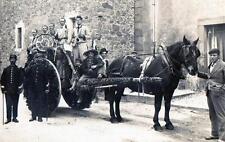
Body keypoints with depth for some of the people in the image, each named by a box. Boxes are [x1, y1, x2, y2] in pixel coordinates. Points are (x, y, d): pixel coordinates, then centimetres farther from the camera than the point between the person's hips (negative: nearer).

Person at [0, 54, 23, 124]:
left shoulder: (19, 69, 4)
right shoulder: (6, 69, 9)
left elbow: (21, 80, 2)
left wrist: (20, 88, -5)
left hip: (15, 90, -1)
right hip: (8, 90, 1)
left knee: (15, 105, 7)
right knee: (8, 105, 1)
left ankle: (14, 117, 16)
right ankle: (8, 118, 8)